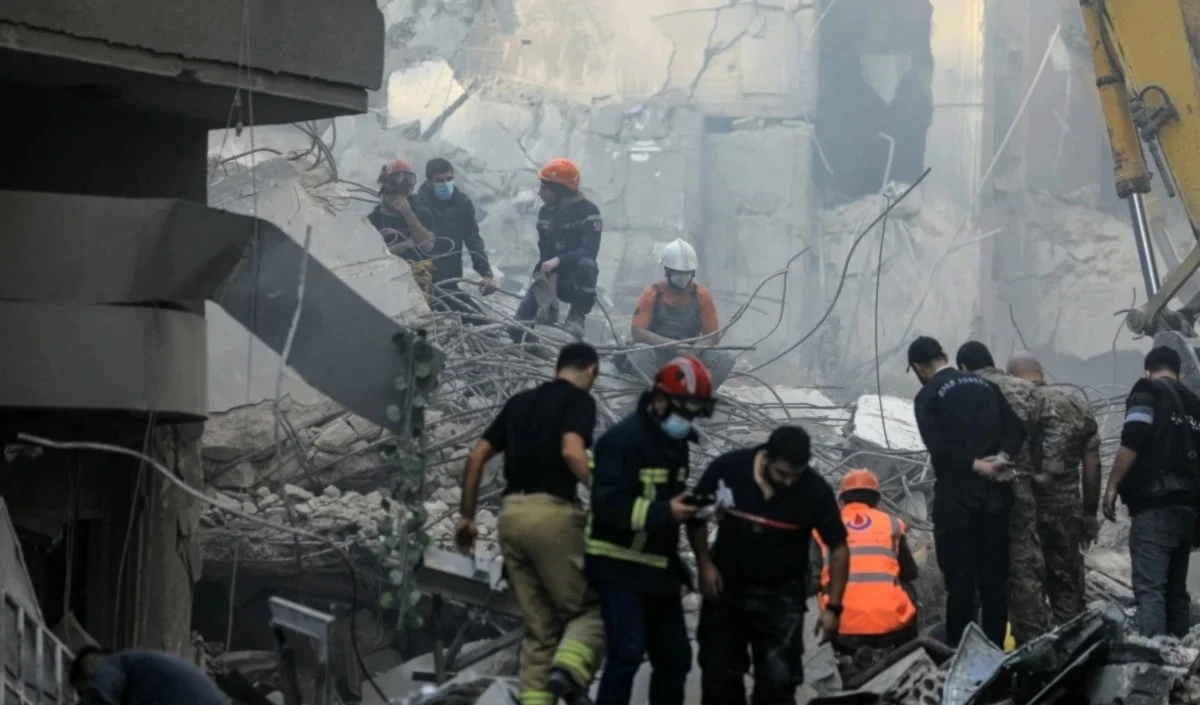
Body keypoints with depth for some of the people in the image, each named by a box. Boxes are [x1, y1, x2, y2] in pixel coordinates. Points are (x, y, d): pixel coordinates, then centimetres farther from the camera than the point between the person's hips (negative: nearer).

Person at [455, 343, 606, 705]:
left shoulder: (521, 401, 20)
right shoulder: (579, 399, 0)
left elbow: (476, 456, 17)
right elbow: (571, 452, -18)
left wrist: (467, 515, 21)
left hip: (511, 515, 6)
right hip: (552, 513, -6)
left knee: (539, 626, 12)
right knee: (590, 608, 3)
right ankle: (568, 669, -25)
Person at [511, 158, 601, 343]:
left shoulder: (588, 212, -14)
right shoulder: (546, 212, 6)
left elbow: (589, 251, -26)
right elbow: (544, 251, 8)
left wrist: (558, 261, -39)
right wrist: (542, 272, -14)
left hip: (575, 279, -4)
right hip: (551, 277, 4)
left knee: (586, 265, -40)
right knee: (520, 326, -17)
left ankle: (578, 315, -22)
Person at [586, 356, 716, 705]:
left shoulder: (676, 442, 11)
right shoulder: (624, 439, -17)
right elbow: (608, 504, -25)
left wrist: (691, 507, 5)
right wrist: (663, 512, -30)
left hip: (660, 568, 9)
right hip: (620, 566, -9)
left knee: (675, 656, 11)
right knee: (627, 653, -17)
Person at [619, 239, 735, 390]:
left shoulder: (701, 295, 0)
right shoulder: (652, 294, -5)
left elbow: (713, 335, -1)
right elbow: (637, 332, -14)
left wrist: (694, 350, -24)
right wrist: (674, 345, -26)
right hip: (659, 356, -2)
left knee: (725, 359, -25)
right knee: (638, 353, -36)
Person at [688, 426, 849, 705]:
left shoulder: (815, 491, -19)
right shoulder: (727, 468, -17)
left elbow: (838, 547, -6)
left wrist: (832, 606, -11)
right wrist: (705, 564, -8)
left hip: (781, 597, -2)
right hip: (726, 589, 2)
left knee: (778, 681, -5)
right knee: (718, 674, 9)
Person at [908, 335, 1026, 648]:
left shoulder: (927, 396, -5)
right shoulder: (985, 385, 12)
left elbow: (938, 449, -18)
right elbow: (1016, 429, 4)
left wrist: (976, 465, -11)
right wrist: (1001, 458, -7)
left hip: (956, 496, -5)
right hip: (995, 492, 5)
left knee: (960, 578, -1)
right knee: (994, 577, 9)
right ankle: (994, 648, 13)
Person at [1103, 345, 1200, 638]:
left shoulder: (1147, 392, 1)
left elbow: (1132, 442, -12)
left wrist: (1112, 486, -10)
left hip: (1155, 504, -7)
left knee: (1149, 588, -14)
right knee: (1176, 589, 12)